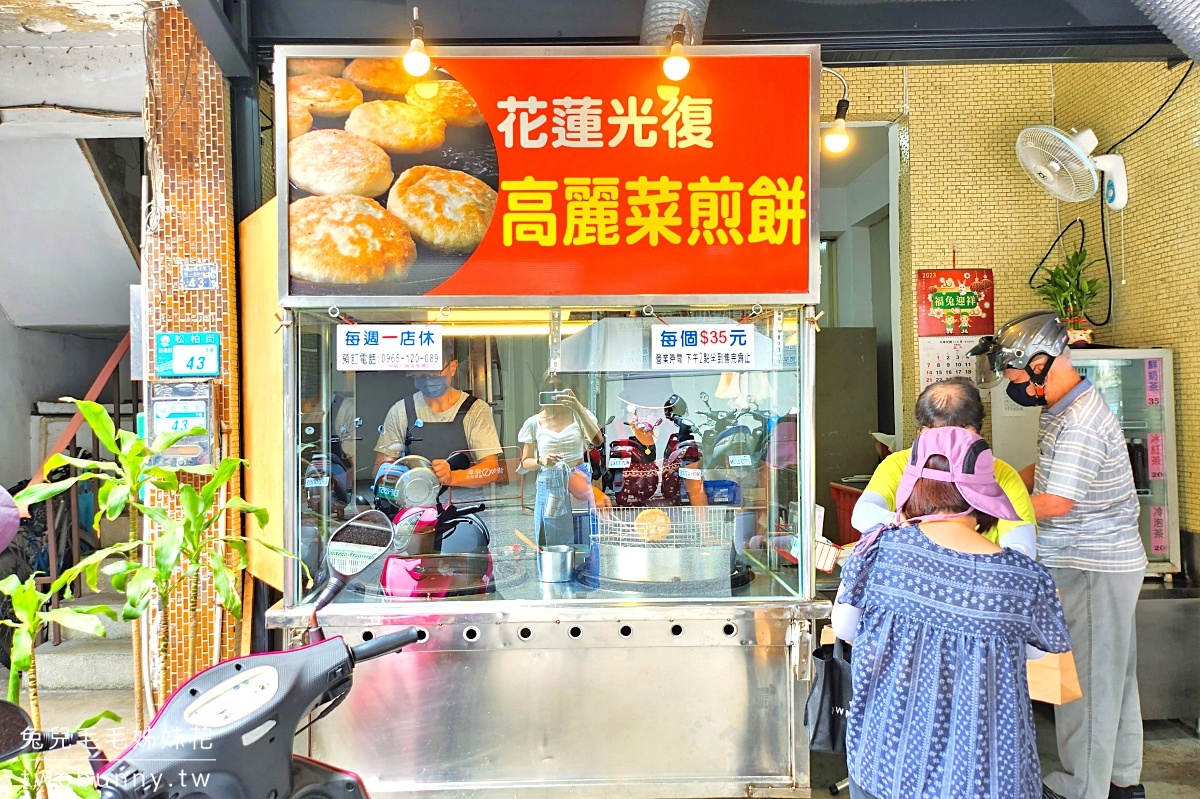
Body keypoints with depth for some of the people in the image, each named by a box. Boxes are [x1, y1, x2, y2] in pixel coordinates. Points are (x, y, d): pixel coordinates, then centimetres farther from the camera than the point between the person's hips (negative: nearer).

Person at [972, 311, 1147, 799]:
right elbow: (1045, 472, 18)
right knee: (1112, 674, 20)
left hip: (1093, 570, -10)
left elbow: (1056, 503, -23)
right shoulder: (1061, 409, 9)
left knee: (1084, 680, 2)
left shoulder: (1079, 423, -24)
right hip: (1106, 561, 10)